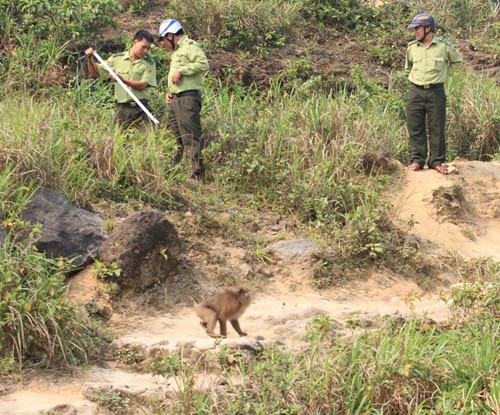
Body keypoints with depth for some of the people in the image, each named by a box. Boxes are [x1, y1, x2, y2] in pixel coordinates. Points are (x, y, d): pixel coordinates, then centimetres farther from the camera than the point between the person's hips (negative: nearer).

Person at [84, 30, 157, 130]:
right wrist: (90, 59, -6)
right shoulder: (117, 59, 8)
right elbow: (95, 72, 12)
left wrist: (123, 80, -20)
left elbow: (142, 85, -7)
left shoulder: (149, 63, 4)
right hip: (122, 108, 1)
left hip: (140, 109, -1)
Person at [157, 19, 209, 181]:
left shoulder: (190, 46, -4)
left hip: (188, 98, -10)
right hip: (175, 100, 10)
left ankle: (197, 172, -12)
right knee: (172, 137, 9)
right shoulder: (176, 52, 27)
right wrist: (170, 92, 16)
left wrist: (181, 70, -16)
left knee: (191, 136, -11)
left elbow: (203, 64, -20)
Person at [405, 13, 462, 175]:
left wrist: (445, 75, 11)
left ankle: (436, 161, 11)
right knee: (415, 128, 2)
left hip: (436, 92, -2)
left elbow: (456, 60, 16)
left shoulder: (444, 46, -3)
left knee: (437, 129, 2)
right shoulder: (412, 47, 5)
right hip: (415, 92, 2)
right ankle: (417, 160, 11)